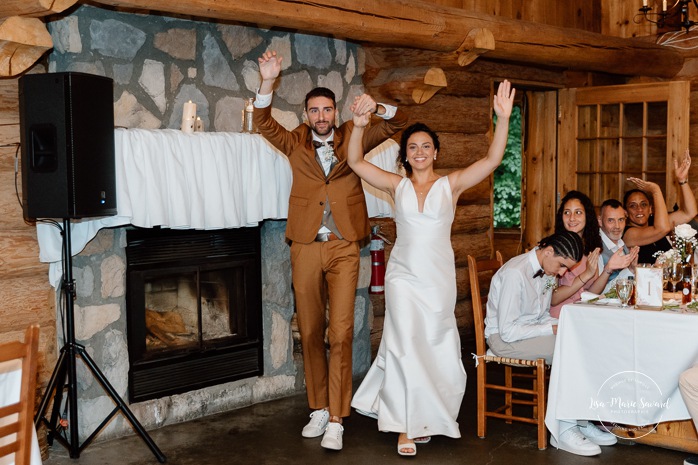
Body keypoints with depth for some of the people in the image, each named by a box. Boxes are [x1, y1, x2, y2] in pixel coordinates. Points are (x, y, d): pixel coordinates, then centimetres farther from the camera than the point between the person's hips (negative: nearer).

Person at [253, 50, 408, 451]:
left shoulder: (353, 139, 8)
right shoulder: (296, 143, 10)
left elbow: (397, 124, 5)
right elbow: (264, 123, -2)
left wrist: (377, 108, -16)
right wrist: (268, 82, -17)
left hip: (344, 248, -2)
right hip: (305, 248, 2)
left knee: (341, 333, -6)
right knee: (311, 333, 9)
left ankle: (336, 419, 0)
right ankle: (319, 408, 23)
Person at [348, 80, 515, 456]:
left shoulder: (451, 184, 0)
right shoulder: (397, 185, 3)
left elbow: (492, 159, -10)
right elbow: (355, 161, 1)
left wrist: (503, 118, -22)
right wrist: (359, 126, -14)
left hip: (439, 276, 0)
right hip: (404, 275, 0)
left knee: (434, 348, 9)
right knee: (405, 345, -5)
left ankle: (423, 417, 29)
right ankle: (405, 426, 5)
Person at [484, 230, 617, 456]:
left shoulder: (548, 268, 3)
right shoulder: (515, 273, -24)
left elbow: (542, 315, 13)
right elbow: (508, 331, -25)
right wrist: (552, 329, -22)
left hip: (531, 330, 9)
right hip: (503, 338, -8)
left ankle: (581, 422, -5)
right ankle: (564, 431, -17)